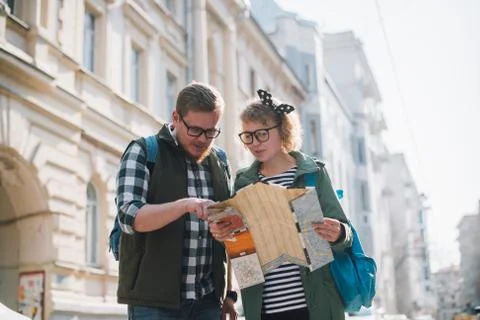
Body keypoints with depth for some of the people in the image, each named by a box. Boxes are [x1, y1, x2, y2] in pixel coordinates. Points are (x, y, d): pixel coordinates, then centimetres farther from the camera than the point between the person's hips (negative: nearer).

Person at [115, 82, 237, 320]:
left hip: (207, 301, 5)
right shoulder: (142, 153, -4)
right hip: (153, 300, -4)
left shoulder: (218, 163, 11)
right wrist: (185, 205, -30)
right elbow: (129, 217, -16)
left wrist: (229, 292, 10)